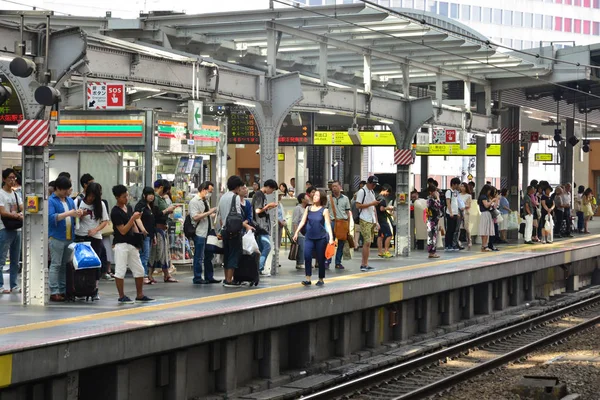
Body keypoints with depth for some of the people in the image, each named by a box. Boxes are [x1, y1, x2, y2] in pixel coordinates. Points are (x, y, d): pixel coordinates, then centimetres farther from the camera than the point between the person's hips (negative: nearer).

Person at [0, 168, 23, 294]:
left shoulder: (16, 195, 16)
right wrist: (17, 216, -12)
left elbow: (23, 210, 8)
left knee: (15, 260, 10)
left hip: (17, 230, 8)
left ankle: (14, 286, 14)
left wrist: (19, 214, -14)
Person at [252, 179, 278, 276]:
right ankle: (259, 268, -13)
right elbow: (258, 210, -19)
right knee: (267, 246, -13)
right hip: (260, 226, -10)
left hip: (263, 226, 10)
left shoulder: (262, 195, 19)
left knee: (261, 248, 9)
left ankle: (258, 268, 9)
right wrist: (269, 205, -10)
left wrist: (269, 207, 11)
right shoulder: (259, 195, -12)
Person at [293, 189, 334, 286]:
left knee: (320, 259, 6)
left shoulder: (324, 210, -3)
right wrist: (296, 232, 2)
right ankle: (308, 279, -11)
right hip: (309, 237, 2)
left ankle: (321, 280, 20)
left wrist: (331, 238, -15)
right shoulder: (308, 208, 6)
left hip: (321, 238, -2)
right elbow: (303, 222, 9)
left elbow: (328, 225, -7)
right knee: (307, 256, -14)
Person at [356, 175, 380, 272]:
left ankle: (363, 263, 10)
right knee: (367, 242, -12)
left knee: (368, 242, 7)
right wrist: (371, 203, -16)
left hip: (372, 221, 8)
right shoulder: (362, 192, -7)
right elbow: (358, 205, -14)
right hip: (364, 220, -8)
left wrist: (376, 221, 19)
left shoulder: (372, 192, 19)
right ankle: (365, 265, -10)